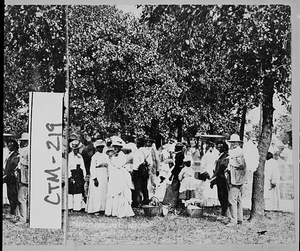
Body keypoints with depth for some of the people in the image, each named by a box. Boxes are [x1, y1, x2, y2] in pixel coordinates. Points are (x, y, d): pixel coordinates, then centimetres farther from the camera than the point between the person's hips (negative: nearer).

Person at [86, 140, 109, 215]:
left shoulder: (105, 156, 12)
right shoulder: (94, 156, -5)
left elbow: (108, 167, 14)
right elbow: (92, 168, -8)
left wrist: (108, 177, 6)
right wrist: (95, 178, -15)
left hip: (104, 175, 6)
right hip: (97, 175, -6)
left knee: (104, 193, 4)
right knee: (96, 193, -4)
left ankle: (103, 208, 8)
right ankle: (95, 209, -1)